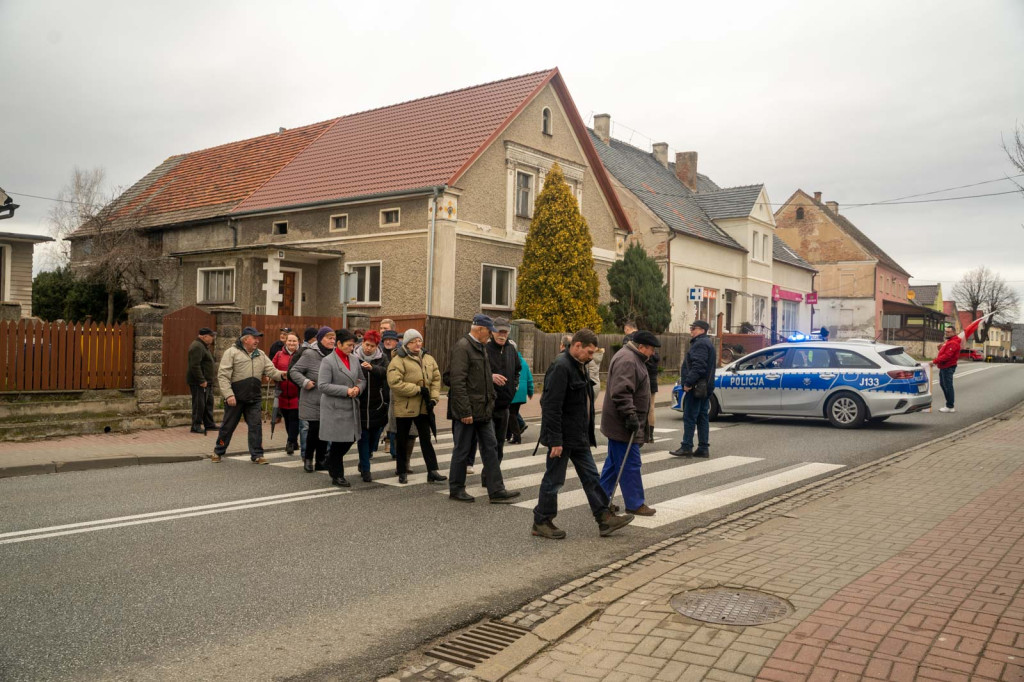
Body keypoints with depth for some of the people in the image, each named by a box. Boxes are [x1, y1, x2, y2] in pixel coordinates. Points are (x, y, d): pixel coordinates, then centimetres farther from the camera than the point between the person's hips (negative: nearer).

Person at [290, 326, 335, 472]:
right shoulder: (309, 354, -10)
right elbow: (294, 371, -7)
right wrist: (305, 382, -20)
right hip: (312, 401, -5)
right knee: (313, 429, -4)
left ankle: (320, 460, 19)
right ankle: (308, 458, 14)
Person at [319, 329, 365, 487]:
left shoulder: (354, 359, 10)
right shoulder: (328, 361, -9)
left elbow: (362, 379, 18)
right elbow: (322, 385, -15)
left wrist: (358, 388, -6)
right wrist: (346, 390, -19)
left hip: (351, 407, 6)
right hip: (335, 408, -6)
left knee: (350, 439, 9)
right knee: (339, 441, 1)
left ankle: (331, 462, 35)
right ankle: (337, 476, 17)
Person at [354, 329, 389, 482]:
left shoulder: (382, 358, 1)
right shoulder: (354, 358, -2)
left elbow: (385, 372, -18)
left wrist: (372, 368, -35)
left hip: (378, 405, 2)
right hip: (361, 405, -2)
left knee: (375, 435, 12)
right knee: (363, 437, 0)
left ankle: (364, 462, 36)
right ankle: (365, 470, 7)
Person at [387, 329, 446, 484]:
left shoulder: (429, 359, 7)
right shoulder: (398, 360, -12)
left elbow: (436, 379, 9)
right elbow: (394, 383, -22)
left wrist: (433, 398, -5)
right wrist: (418, 389, -19)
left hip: (423, 407, 5)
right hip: (404, 407, -4)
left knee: (426, 439, 6)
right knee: (403, 441, 8)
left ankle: (432, 472, 7)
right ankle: (402, 472, 21)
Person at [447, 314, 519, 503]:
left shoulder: (480, 347, 14)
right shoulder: (462, 347, -15)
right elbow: (458, 381, -21)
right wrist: (465, 411, -23)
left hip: (484, 410, 9)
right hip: (468, 410, -9)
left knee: (490, 448, 8)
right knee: (463, 450, 4)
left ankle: (496, 490, 11)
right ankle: (456, 489, 18)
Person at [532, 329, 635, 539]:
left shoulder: (579, 366, 12)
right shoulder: (561, 367, -20)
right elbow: (552, 407, -25)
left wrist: (587, 434, 20)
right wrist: (555, 441, -25)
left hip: (579, 437, 10)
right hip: (563, 437, -10)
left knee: (591, 476, 13)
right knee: (553, 480, 2)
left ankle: (604, 518, 21)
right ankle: (541, 522, 15)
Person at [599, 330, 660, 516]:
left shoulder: (633, 358, 17)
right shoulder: (627, 361, -19)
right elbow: (621, 392, -28)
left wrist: (632, 416, 26)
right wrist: (631, 415, -27)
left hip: (619, 423, 11)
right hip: (623, 424, -11)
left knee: (614, 462, 16)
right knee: (630, 464, -4)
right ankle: (635, 504, 4)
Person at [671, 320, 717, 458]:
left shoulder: (700, 344, -13)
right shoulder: (707, 343, 21)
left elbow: (698, 366, -24)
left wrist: (688, 382, -24)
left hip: (696, 388, -10)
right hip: (705, 388, 10)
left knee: (689, 417, -7)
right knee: (702, 417, 10)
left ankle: (686, 447, -6)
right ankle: (703, 448, 11)